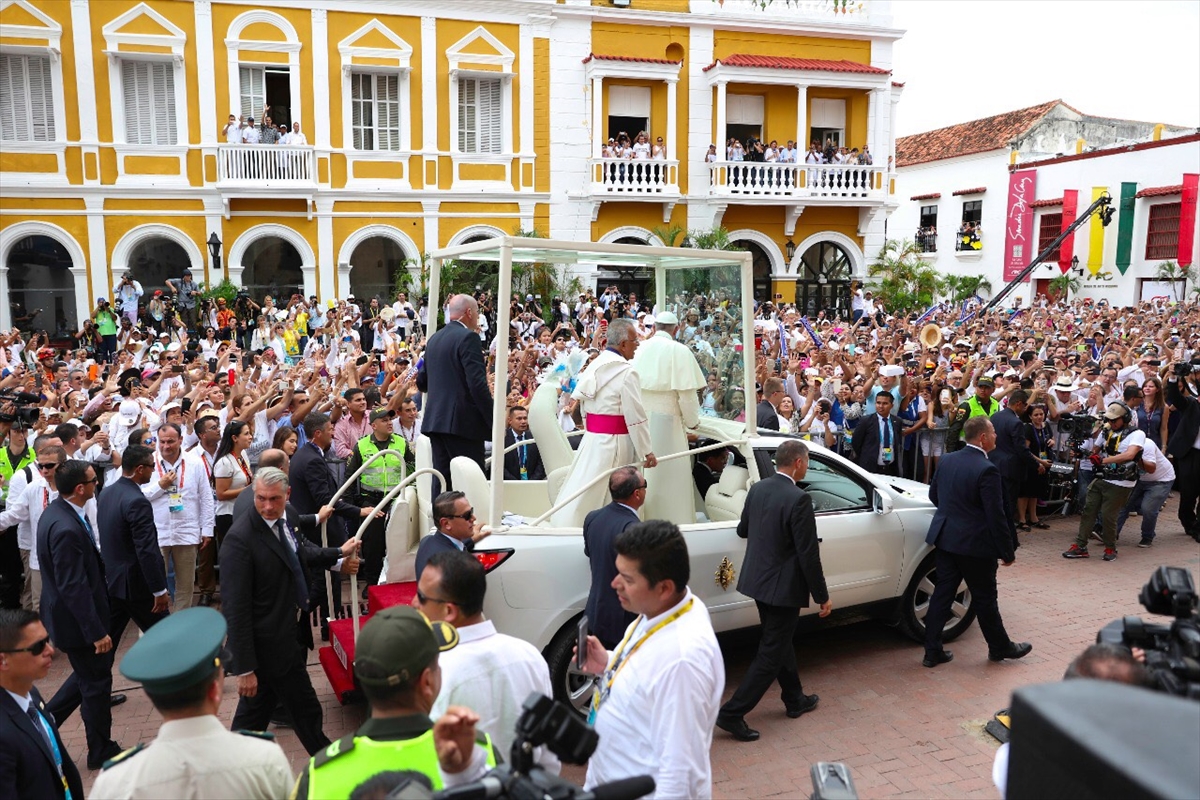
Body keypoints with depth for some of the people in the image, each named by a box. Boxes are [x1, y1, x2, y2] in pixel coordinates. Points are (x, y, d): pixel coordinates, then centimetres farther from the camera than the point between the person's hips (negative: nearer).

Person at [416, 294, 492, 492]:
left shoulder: (434, 339, 14)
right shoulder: (468, 337, -10)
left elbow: (422, 382, 19)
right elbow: (478, 383, -18)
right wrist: (493, 421, -15)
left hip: (435, 419, 8)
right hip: (463, 422, -8)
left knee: (442, 478, 11)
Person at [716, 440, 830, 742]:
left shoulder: (757, 489, 1)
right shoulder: (798, 499, -22)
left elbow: (742, 530, 15)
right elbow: (808, 554, -20)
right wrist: (822, 596, -9)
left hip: (757, 580, 8)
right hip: (783, 586, -8)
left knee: (780, 641, 23)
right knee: (771, 653, 3)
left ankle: (795, 699, 40)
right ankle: (732, 714, 5)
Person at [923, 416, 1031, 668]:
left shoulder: (947, 460, 3)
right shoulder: (986, 470, -19)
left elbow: (933, 494, 15)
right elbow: (996, 515, -18)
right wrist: (1007, 551, -9)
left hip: (945, 537, 6)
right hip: (975, 543, -6)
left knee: (942, 593, 11)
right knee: (985, 598, 11)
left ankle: (933, 651, 14)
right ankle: (1000, 647, 30)